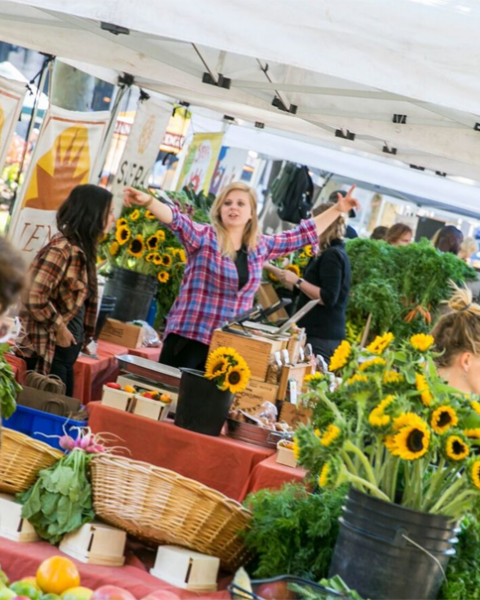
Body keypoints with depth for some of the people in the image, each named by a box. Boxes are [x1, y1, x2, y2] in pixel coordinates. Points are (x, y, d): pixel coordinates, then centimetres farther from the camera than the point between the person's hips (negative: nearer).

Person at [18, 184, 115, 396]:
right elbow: (34, 298, -24)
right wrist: (59, 328, -13)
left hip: (66, 350, 9)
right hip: (48, 351, -9)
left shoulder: (81, 249, 10)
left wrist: (80, 336, 9)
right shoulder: (62, 249, -18)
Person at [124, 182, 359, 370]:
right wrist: (148, 201, -42)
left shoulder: (261, 246, 9)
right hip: (189, 338, -4)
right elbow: (175, 219, -23)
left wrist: (337, 210, 22)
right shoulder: (203, 236, -5)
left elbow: (303, 234, 20)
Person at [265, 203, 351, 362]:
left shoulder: (332, 255, -14)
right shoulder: (330, 254, 17)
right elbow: (301, 288, 25)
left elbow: (328, 298, -22)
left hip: (321, 336, -10)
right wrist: (270, 268, 25)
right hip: (317, 332, 10)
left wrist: (298, 281, -17)